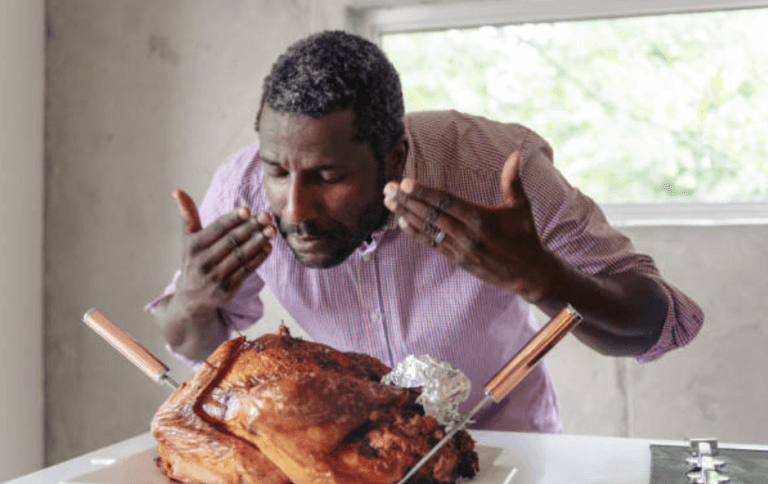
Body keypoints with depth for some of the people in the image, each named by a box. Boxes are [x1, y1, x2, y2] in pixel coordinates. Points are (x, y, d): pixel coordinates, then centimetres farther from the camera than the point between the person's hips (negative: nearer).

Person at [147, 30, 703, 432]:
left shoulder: (496, 166, -27)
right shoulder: (244, 190, -19)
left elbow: (660, 325, -21)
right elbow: (195, 345, -2)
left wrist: (536, 276, -41)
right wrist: (191, 300, -26)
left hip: (503, 437, -1)